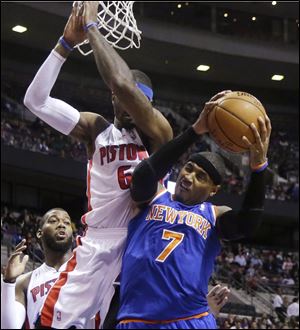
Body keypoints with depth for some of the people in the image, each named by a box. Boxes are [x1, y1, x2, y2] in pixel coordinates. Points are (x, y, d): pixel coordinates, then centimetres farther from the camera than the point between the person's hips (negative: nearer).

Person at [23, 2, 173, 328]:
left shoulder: (156, 133, -4)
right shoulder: (97, 129, 9)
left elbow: (123, 84, -22)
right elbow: (36, 100, 1)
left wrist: (91, 28, -14)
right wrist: (67, 42, -7)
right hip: (98, 241, 3)